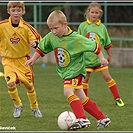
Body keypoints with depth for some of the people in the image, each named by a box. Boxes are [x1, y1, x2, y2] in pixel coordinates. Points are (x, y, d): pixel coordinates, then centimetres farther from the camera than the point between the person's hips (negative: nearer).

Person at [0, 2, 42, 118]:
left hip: (23, 59, 1)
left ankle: (35, 108, 31)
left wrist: (35, 43, -25)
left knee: (29, 85, 6)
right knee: (11, 83, -20)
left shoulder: (26, 27, -12)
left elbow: (38, 39, -5)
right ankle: (18, 106, 6)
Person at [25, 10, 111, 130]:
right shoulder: (51, 37, -5)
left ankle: (82, 119, -31)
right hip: (65, 72, 7)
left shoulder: (76, 39, -20)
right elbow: (42, 48, 13)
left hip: (75, 69, -7)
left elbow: (94, 46, -11)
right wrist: (32, 59, 10)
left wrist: (101, 58, -10)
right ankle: (103, 118, 21)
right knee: (81, 98, 11)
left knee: (68, 91, -28)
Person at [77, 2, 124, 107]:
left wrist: (109, 55, 18)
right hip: (87, 57, 0)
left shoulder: (102, 27, 2)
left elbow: (107, 43, 13)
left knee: (107, 77, -2)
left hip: (100, 57, 0)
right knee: (86, 79, 5)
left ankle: (117, 98, 2)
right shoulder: (83, 26, -1)